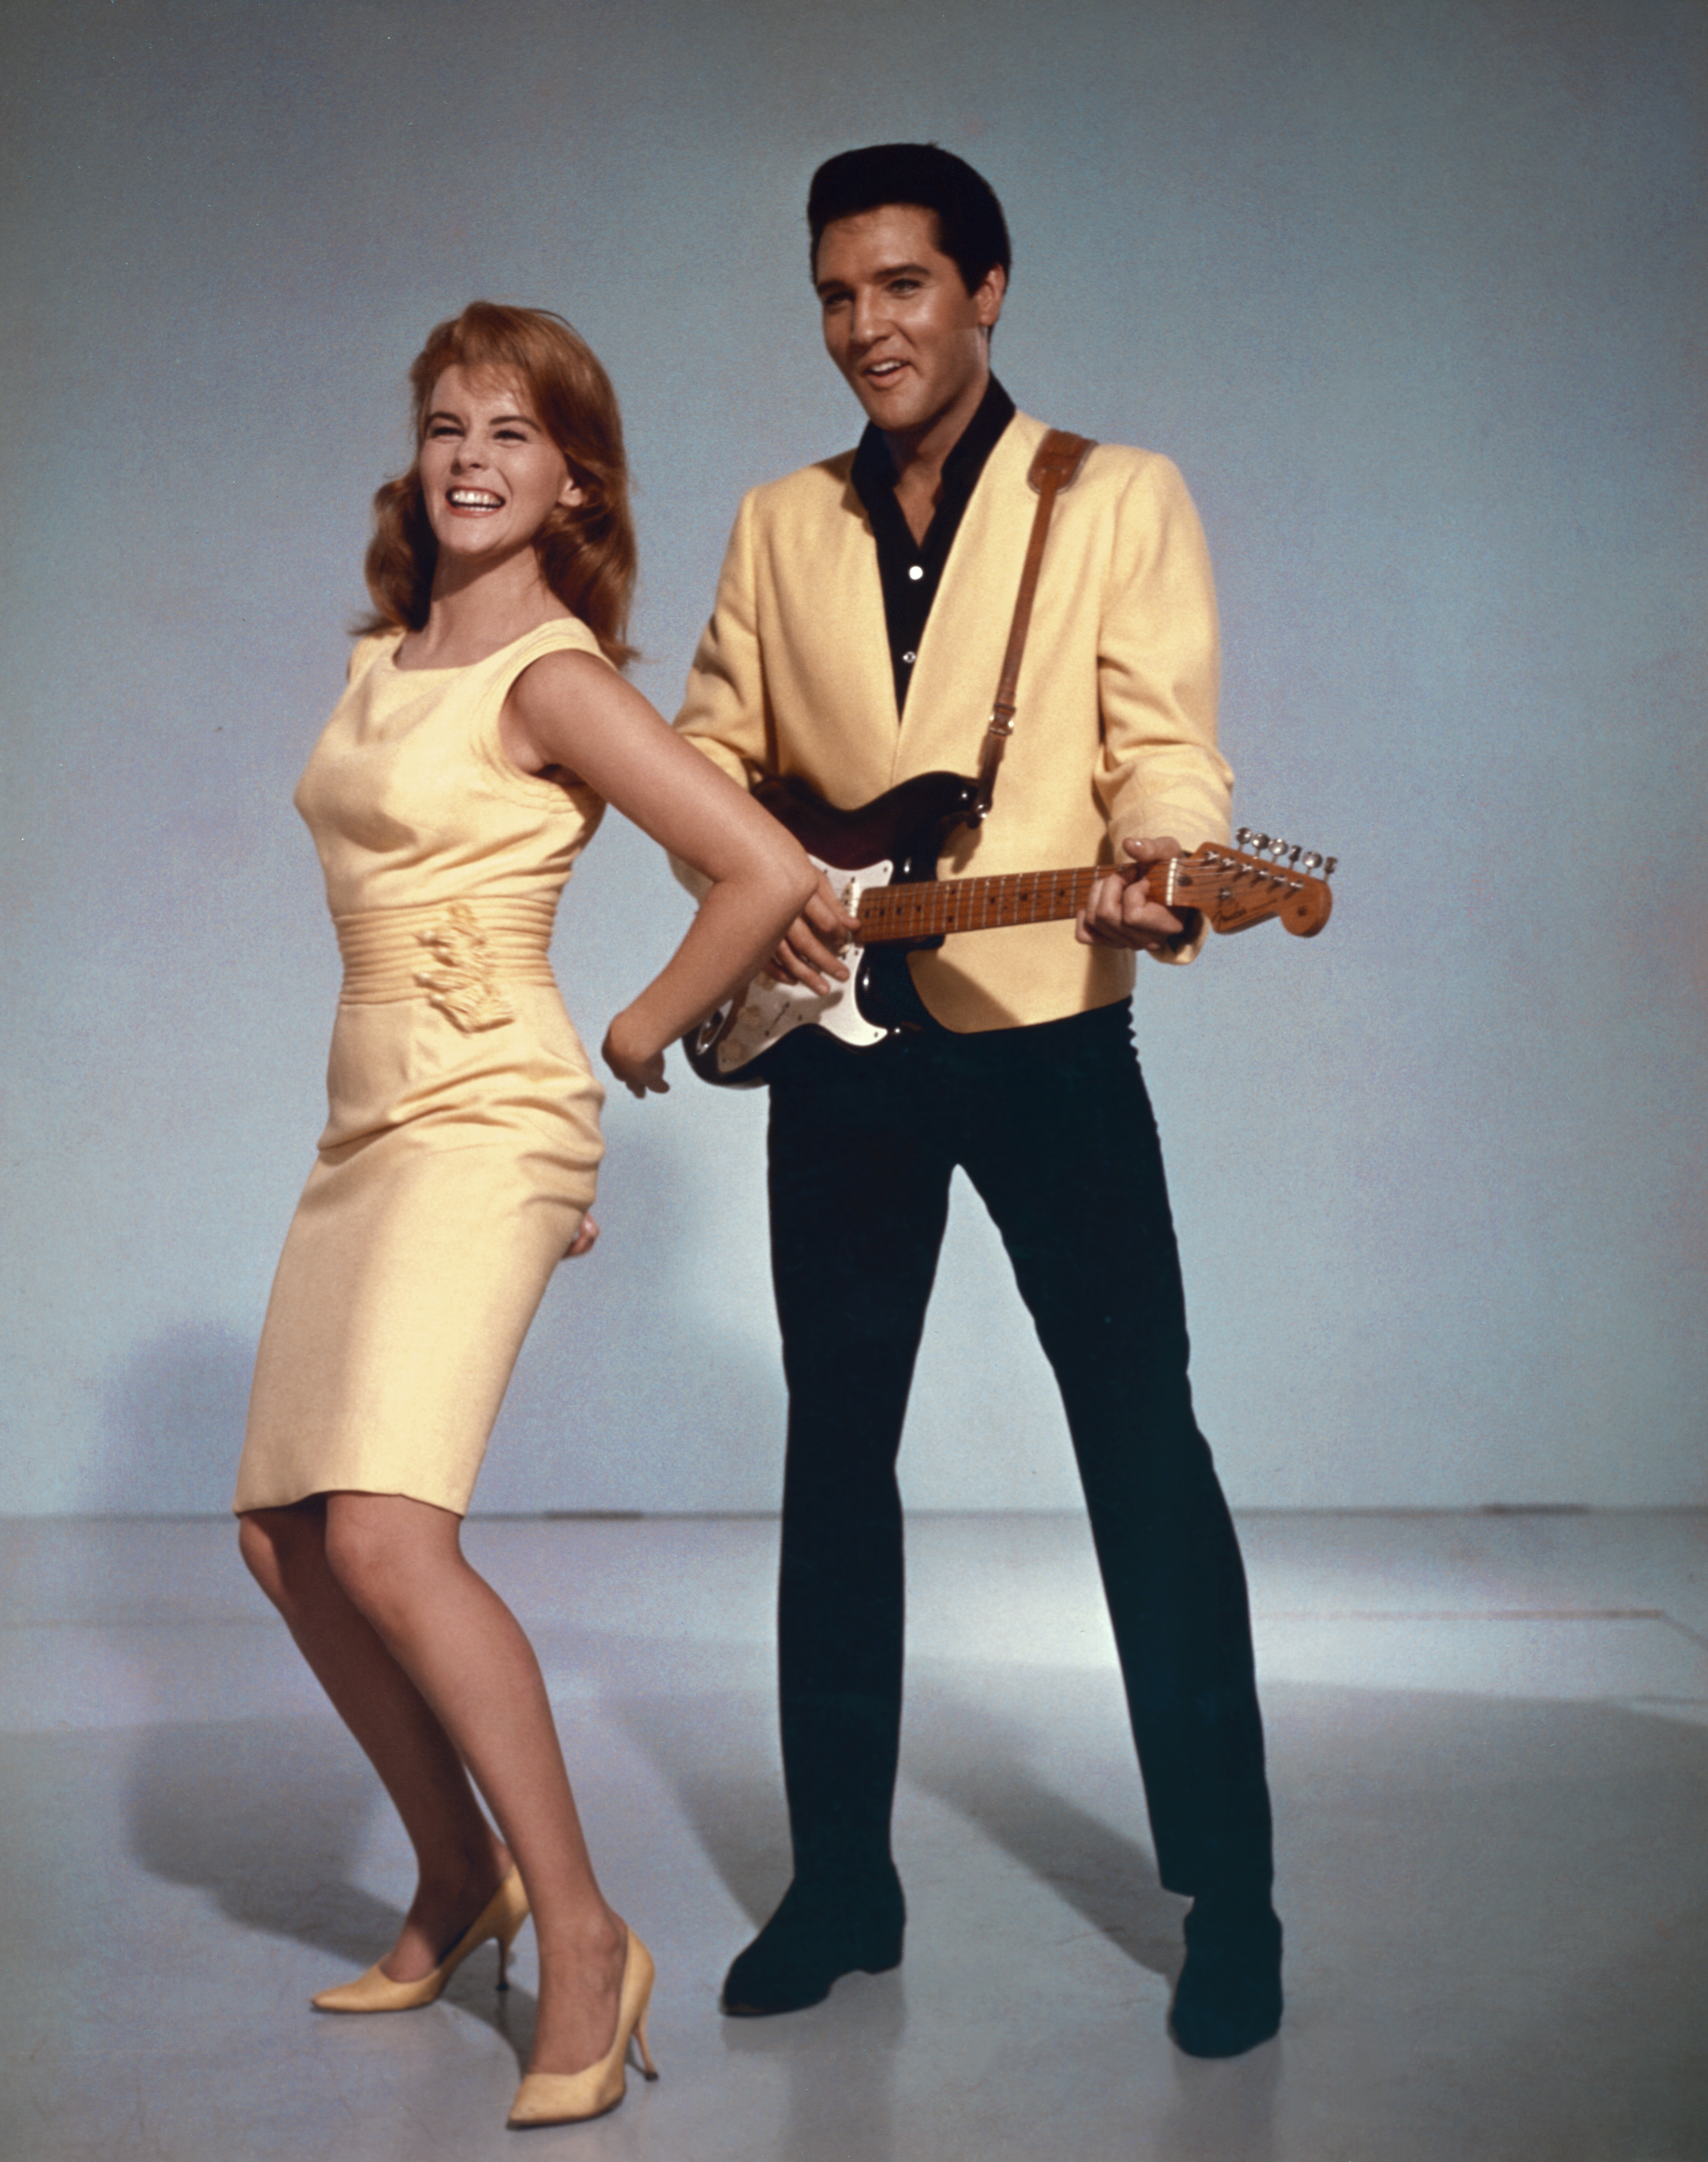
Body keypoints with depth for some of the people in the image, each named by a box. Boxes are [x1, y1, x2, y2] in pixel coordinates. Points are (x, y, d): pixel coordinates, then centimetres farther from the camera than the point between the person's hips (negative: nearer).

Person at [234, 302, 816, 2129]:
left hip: (482, 1119, -9)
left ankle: (582, 1936, -9)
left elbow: (768, 871, -18)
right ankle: (458, 1875, 27)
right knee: (289, 1538, 10)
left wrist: (643, 1037, -5)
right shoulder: (384, 660, 15)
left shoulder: (551, 677, -9)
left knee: (387, 1537, -20)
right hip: (370, 1117, 9)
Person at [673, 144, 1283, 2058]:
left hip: (1047, 1031, -4)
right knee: (835, 1452, 9)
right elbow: (708, 753, 14)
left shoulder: (1120, 499, 0)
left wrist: (1153, 860, -29)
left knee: (1143, 1447, -4)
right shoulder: (779, 525, 12)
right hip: (837, 1040, 4)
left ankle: (1228, 1898, 8)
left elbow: (1165, 743, -7)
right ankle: (841, 1880, 22)